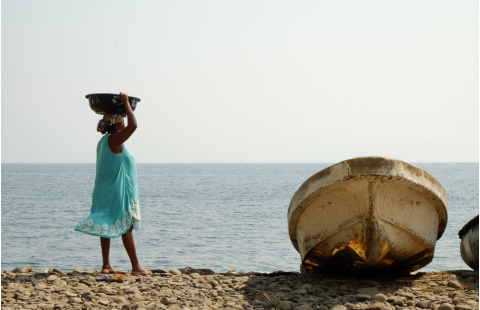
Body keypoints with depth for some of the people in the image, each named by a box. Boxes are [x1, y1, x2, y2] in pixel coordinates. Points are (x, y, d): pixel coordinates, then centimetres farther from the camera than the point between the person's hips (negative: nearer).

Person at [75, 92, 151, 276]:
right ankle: (136, 267, -1)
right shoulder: (114, 140, -15)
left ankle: (106, 266, 9)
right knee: (126, 227, -5)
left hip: (105, 190, 10)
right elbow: (133, 125, -25)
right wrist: (126, 103, -15)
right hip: (118, 191, -10)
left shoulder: (104, 141, 13)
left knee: (107, 226, 8)